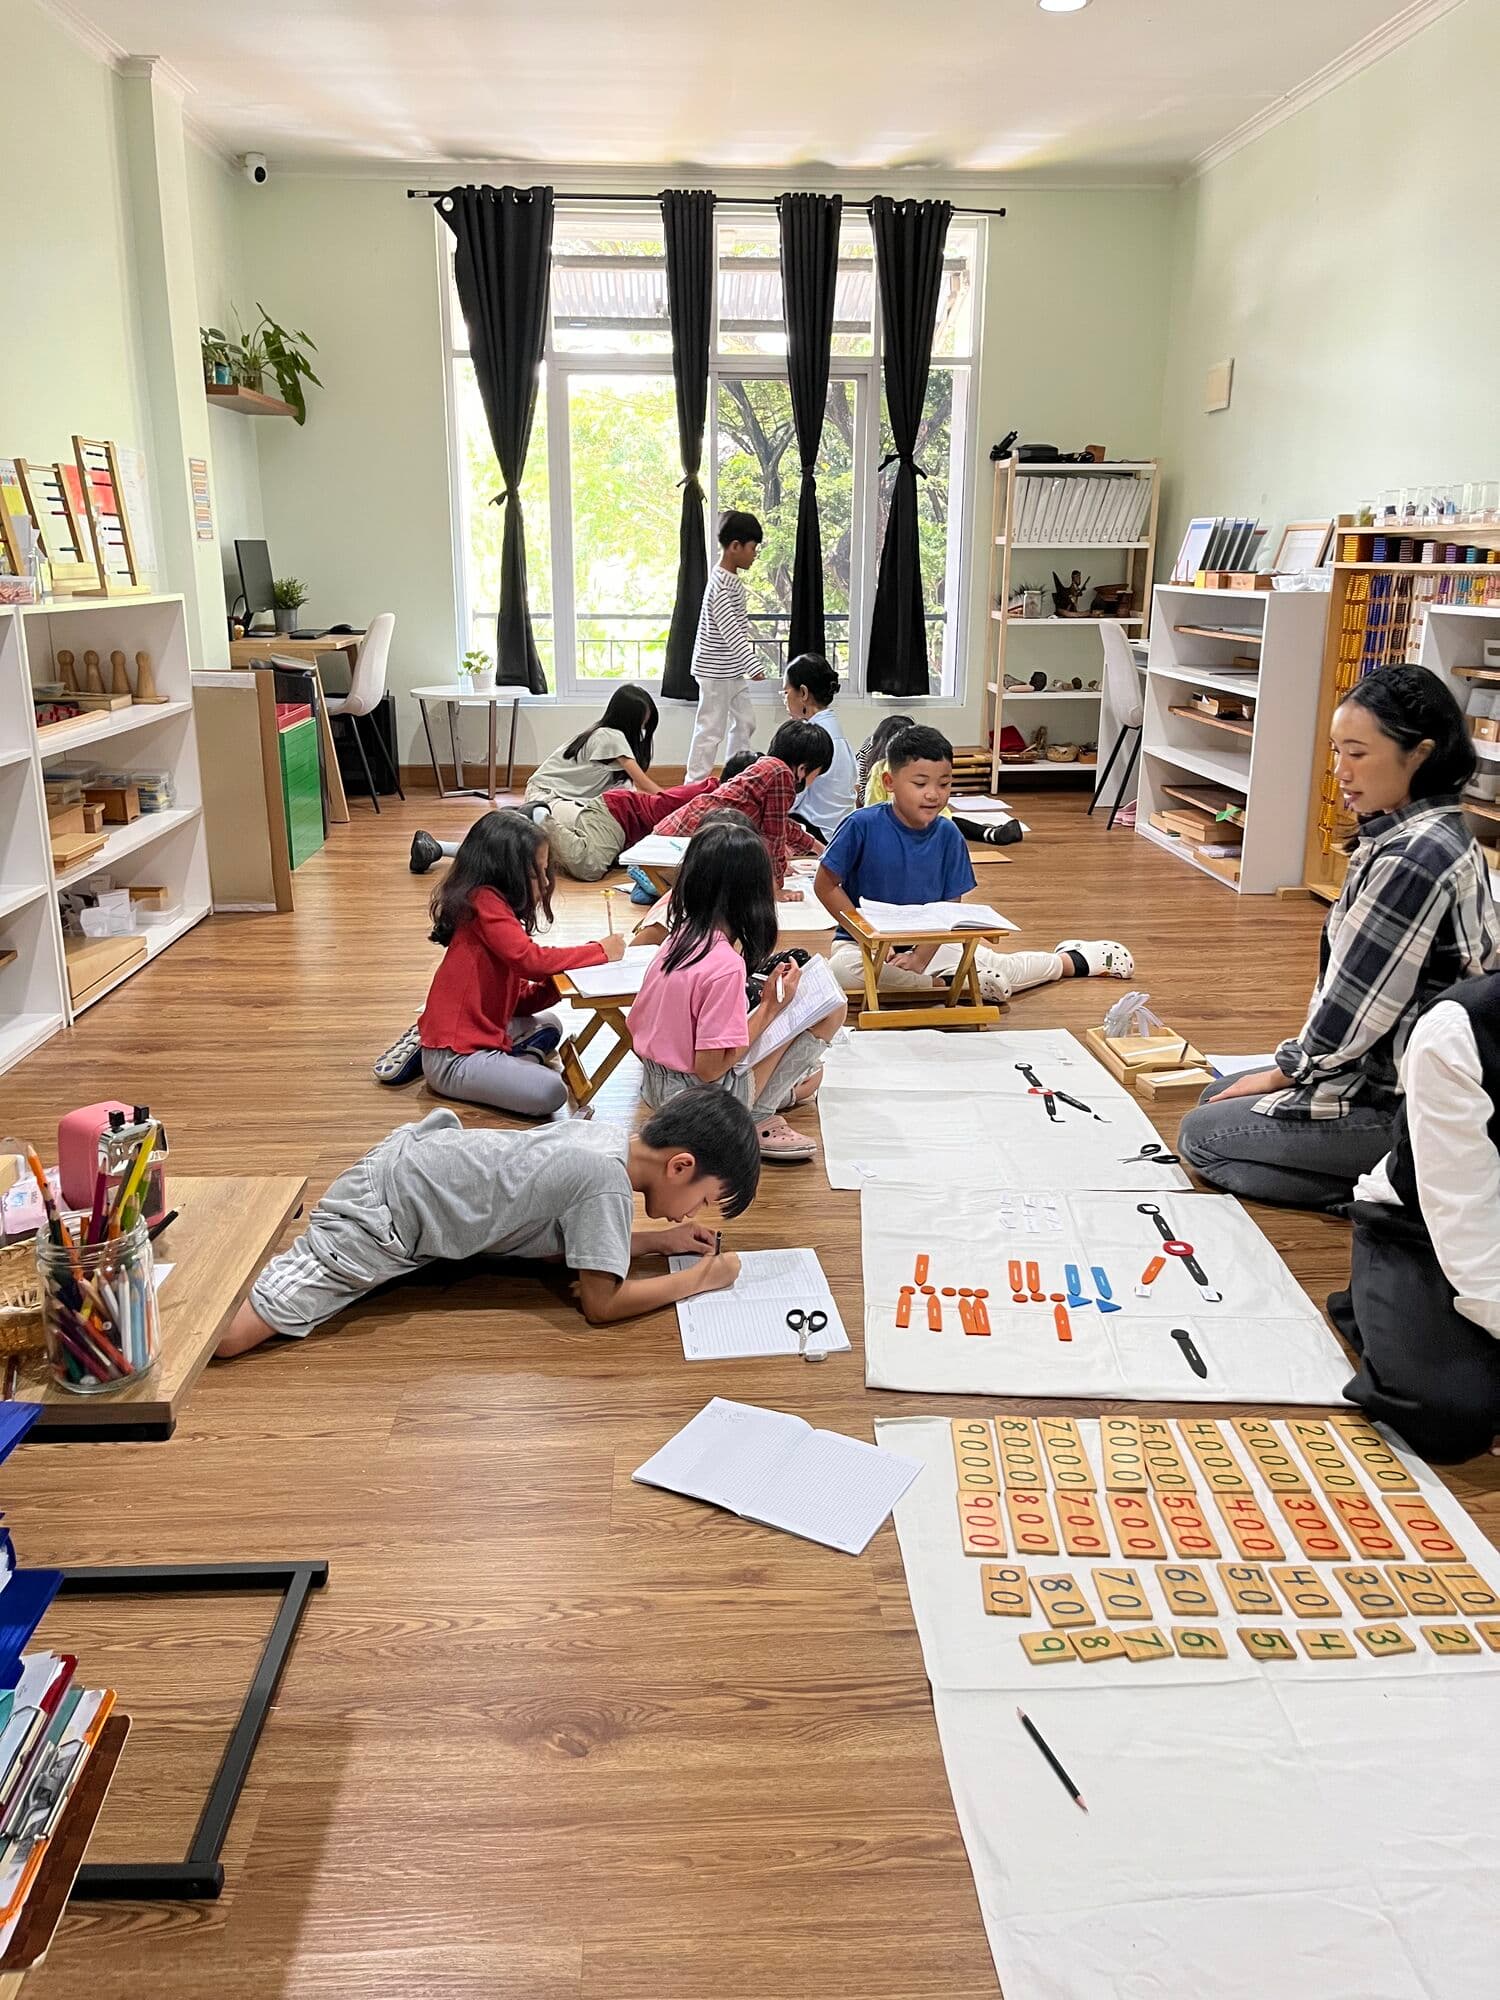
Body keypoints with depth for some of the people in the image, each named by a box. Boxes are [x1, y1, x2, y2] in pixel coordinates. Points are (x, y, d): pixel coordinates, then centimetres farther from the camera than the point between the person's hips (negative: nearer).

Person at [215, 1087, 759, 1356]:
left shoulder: (610, 1138, -1)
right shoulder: (606, 1179, -25)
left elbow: (563, 1239, 12)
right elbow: (600, 1304, -18)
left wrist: (661, 1241, 6)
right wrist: (699, 1279, -10)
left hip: (413, 1154, 9)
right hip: (379, 1219, -9)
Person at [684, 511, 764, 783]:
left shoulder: (732, 579, 10)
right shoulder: (722, 585, -22)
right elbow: (730, 631, -30)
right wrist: (753, 665, -36)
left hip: (732, 669, 10)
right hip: (716, 671, -10)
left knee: (743, 723, 14)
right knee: (711, 730, -4)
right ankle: (695, 784, 4)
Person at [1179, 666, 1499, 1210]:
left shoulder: (1414, 858, -26)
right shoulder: (1432, 836, 5)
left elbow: (1358, 1003, -22)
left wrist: (1284, 1072, -6)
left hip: (1404, 1102, -10)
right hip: (1393, 1067, 10)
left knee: (1201, 1136, -1)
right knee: (1217, 1096, 20)